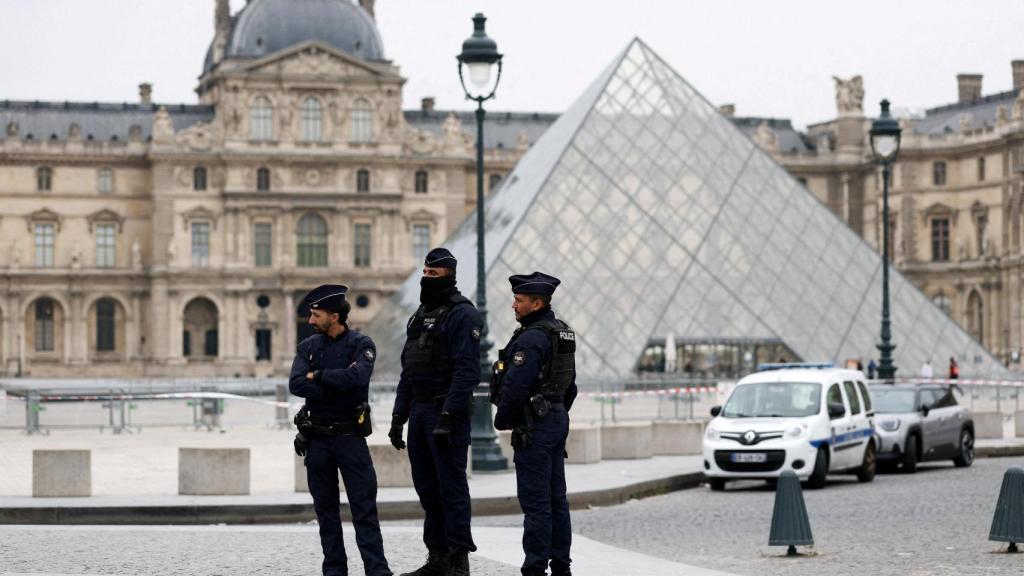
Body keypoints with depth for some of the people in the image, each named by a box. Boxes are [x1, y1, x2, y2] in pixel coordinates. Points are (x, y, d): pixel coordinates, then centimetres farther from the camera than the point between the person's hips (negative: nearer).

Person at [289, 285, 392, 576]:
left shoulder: (361, 344, -3)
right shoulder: (308, 347, 7)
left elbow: (357, 377, -22)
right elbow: (296, 385, -9)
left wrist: (318, 376, -11)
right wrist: (336, 386, -15)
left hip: (350, 435, -4)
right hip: (317, 439, 4)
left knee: (364, 508, -6)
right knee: (326, 509, 8)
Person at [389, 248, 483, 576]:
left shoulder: (462, 315, -9)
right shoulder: (421, 315, 18)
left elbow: (466, 372, -17)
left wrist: (447, 417, -23)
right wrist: (398, 417, 15)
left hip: (447, 412, -9)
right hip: (419, 411, 9)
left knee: (451, 486, -7)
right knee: (427, 487, 10)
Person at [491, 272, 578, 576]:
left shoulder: (532, 338, -18)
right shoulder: (563, 334, 13)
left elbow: (515, 386, -21)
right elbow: (570, 384, 20)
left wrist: (501, 419, -7)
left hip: (533, 426, -10)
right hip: (558, 420, 10)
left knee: (535, 501, -7)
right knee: (556, 497, 11)